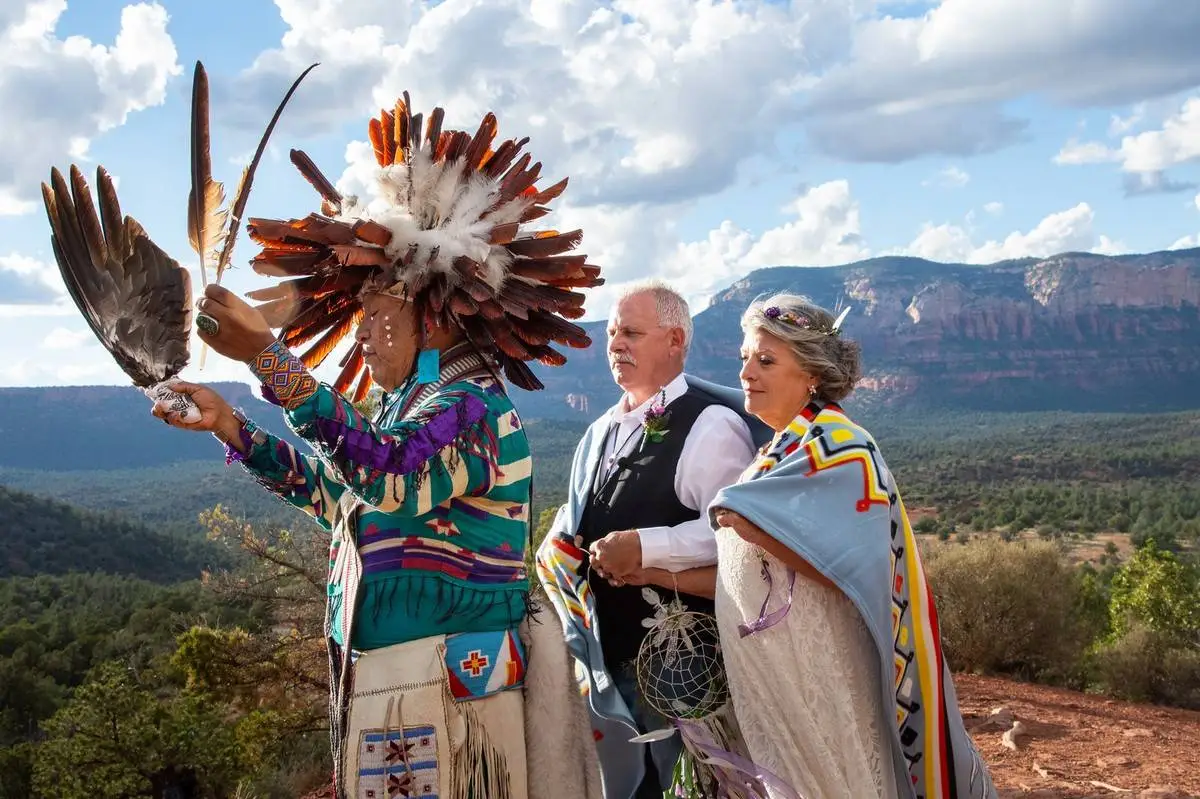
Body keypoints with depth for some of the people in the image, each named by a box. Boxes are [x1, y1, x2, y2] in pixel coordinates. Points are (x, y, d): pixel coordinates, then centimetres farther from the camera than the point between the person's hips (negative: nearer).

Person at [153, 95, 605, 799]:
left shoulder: (473, 406, -16)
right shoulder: (413, 407, 15)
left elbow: (387, 476, -35)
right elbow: (328, 487, 24)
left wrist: (268, 354, -38)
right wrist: (227, 425, 18)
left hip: (444, 695, -9)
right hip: (379, 683, 9)